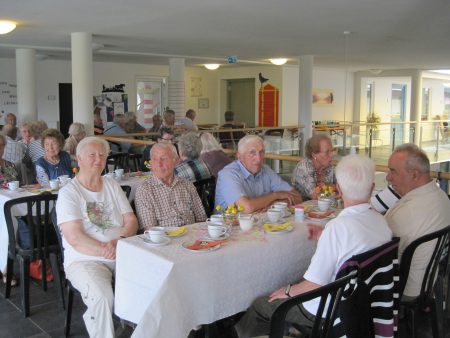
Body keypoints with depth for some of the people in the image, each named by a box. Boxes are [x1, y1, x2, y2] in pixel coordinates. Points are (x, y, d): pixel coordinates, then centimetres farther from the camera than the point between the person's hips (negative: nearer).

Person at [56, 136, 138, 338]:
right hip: (85, 259, -4)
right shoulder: (68, 192, -2)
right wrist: (108, 251, -19)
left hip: (122, 254, 4)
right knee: (102, 297, -33)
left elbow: (131, 221, 8)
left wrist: (120, 241, -13)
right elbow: (75, 238, -12)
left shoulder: (113, 186, 14)